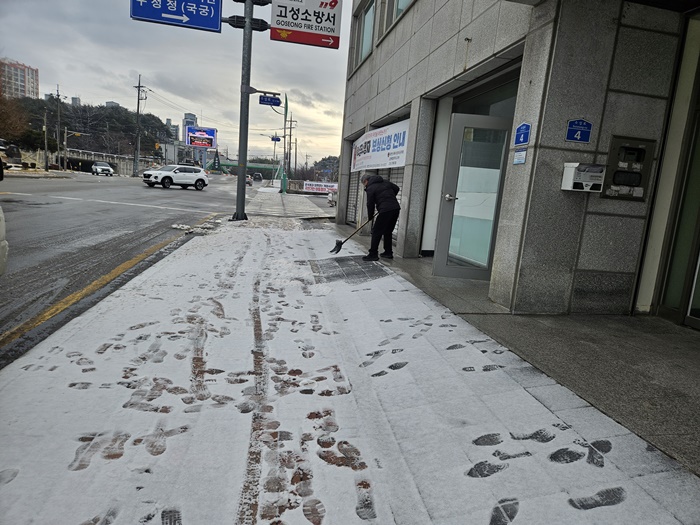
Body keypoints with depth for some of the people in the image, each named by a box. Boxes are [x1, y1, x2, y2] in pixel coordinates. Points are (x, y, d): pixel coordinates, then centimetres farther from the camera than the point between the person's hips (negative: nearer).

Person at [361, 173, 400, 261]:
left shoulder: (370, 188, -2)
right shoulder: (385, 182, 19)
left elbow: (370, 204, -1)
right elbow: (397, 189, 23)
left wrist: (370, 216, 13)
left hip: (385, 211, -8)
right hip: (396, 208, 8)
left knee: (376, 232, -1)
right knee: (388, 232, 19)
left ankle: (373, 254, -2)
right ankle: (388, 252, 24)